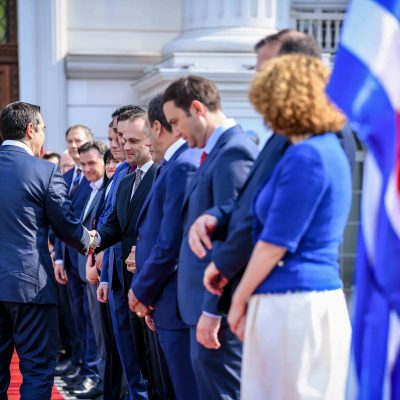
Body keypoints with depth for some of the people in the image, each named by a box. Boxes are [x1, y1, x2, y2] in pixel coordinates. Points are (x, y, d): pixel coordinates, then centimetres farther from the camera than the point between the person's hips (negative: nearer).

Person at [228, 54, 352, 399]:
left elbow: (276, 242, -15)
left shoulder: (305, 156, -16)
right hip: (318, 296, 10)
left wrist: (240, 299, -4)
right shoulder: (329, 149, 14)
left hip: (294, 304, -10)